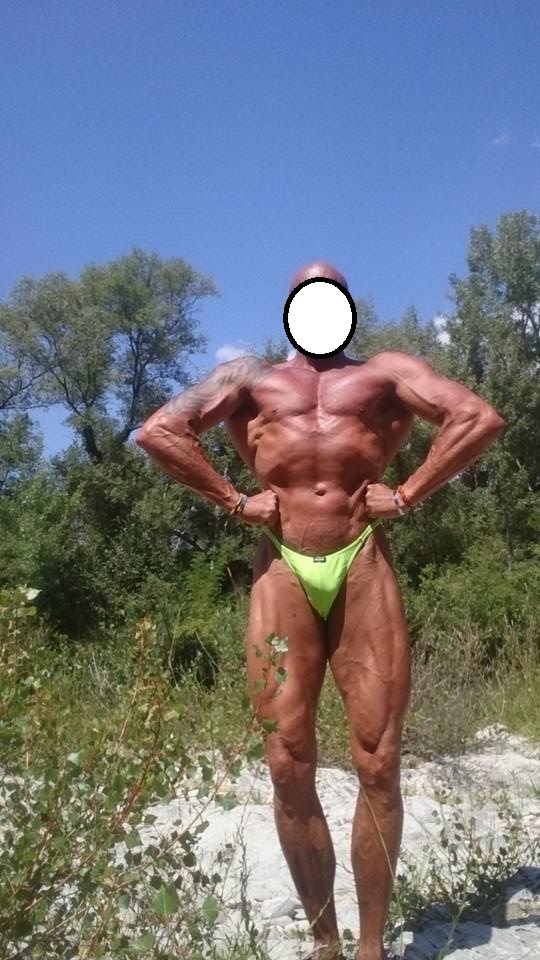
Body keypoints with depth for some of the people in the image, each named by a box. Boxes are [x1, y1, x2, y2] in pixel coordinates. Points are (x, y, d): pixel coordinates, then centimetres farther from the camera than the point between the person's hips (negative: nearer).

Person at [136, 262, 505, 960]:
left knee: (378, 763, -2)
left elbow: (481, 418, 3)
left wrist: (408, 494, -3)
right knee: (289, 766, 0)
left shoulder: (385, 372, 15)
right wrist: (232, 501, -2)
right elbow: (158, 432, 4)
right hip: (282, 573, 1)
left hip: (363, 568, 0)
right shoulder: (249, 377, 17)